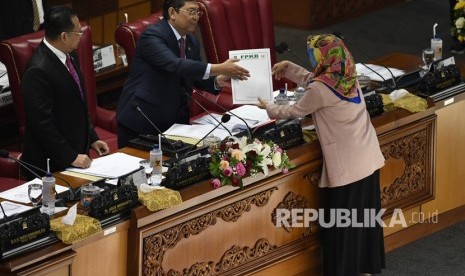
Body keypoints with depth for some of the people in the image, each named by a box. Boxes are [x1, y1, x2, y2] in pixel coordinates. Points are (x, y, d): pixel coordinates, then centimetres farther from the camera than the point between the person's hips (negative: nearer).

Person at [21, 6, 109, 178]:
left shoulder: (69, 58, 5)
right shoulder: (38, 71, -23)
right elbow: (42, 123, -23)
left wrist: (92, 138, 13)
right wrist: (71, 157, -19)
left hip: (77, 151, 8)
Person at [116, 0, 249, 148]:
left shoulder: (192, 42, 9)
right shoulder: (152, 35, -17)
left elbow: (197, 76, 15)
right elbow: (175, 64, -31)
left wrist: (218, 80, -8)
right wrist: (218, 69, -34)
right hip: (142, 119, -7)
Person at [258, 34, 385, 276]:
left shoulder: (321, 89, -18)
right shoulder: (347, 76, 6)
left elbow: (295, 111, -2)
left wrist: (269, 109, 14)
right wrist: (288, 68, 23)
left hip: (346, 165, -8)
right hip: (368, 158, 8)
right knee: (364, 216, 18)